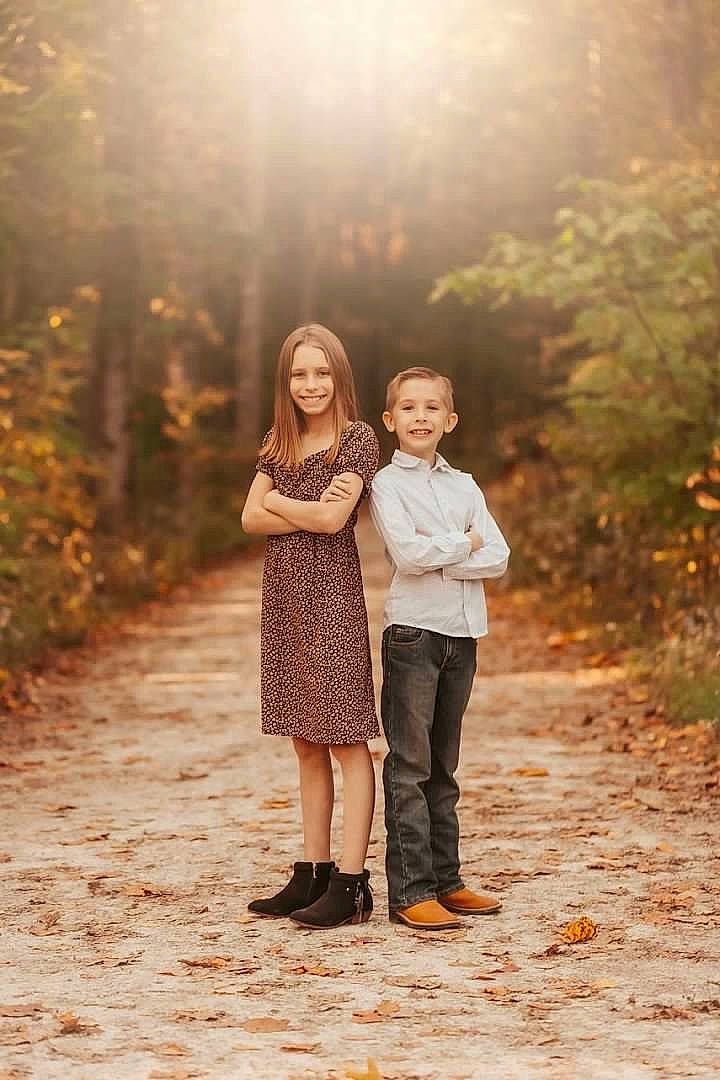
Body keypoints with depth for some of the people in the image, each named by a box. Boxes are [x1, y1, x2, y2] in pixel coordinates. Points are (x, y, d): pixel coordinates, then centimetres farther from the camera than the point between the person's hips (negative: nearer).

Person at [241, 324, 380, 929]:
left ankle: (351, 882, -6)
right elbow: (251, 519, 4)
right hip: (285, 596, 7)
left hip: (333, 595, -7)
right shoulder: (279, 444, 13)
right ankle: (312, 873, 15)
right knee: (306, 741, 10)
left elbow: (333, 519, -15)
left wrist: (277, 500, -1)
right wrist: (310, 509, -10)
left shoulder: (359, 438, -5)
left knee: (346, 737, -6)